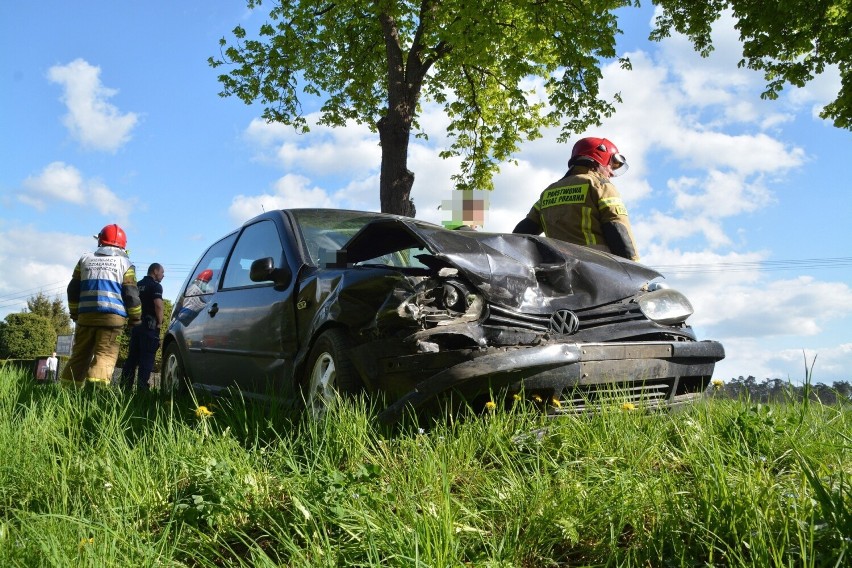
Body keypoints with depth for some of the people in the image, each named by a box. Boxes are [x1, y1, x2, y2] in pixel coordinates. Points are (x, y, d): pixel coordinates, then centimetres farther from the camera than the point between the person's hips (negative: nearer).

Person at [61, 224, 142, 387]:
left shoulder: (85, 259, 15)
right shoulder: (125, 263, 5)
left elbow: (73, 289, 17)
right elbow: (131, 294, 1)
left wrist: (74, 312, 26)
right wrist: (135, 317, 11)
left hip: (86, 314, 4)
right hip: (112, 316, -3)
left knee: (79, 354, 11)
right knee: (105, 354, -8)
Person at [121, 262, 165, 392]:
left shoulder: (138, 285, 18)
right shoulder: (155, 286, -7)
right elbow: (158, 305, -21)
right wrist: (159, 322, -11)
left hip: (135, 326, 8)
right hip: (149, 326, -8)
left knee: (132, 357, 10)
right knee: (146, 359, -7)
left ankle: (124, 387, 10)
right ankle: (142, 388, -10)